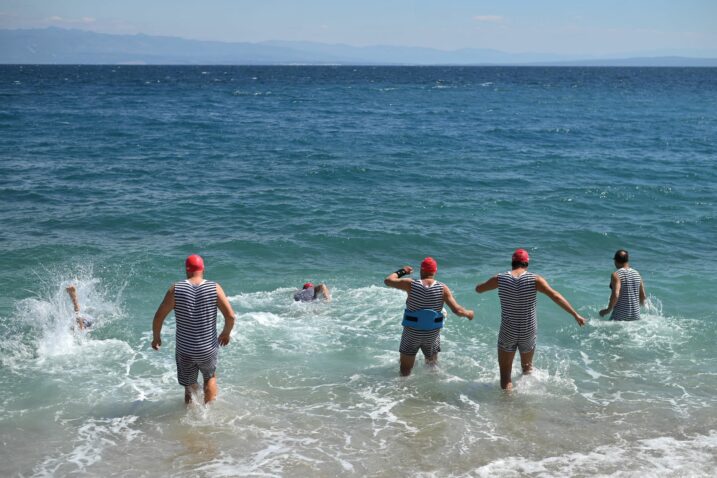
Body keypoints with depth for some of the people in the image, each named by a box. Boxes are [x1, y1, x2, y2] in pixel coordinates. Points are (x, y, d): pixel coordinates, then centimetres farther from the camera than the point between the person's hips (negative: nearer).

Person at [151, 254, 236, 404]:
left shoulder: (175, 290, -10)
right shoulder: (215, 288, -9)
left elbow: (159, 316, -7)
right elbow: (230, 316, -10)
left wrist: (156, 337, 10)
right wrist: (226, 334, 9)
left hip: (185, 351, 0)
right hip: (208, 349, 1)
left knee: (189, 387, 18)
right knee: (210, 378, 29)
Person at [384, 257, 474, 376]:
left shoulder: (411, 285, -15)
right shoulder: (442, 288, -12)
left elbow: (388, 280, -3)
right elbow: (457, 310, -14)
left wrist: (401, 271, 13)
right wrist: (468, 313, 7)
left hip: (412, 333, -2)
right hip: (432, 334, 2)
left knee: (405, 371, 11)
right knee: (432, 366, 26)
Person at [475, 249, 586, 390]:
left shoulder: (500, 279, -8)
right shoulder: (535, 279, -11)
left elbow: (478, 289, 7)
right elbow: (556, 297, -16)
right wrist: (576, 315, -11)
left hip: (507, 333, -1)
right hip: (528, 333, 1)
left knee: (505, 374, 7)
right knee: (527, 367, 27)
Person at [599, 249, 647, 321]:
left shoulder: (616, 275, -9)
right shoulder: (637, 274, 9)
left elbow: (615, 295, -21)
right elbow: (643, 297, 13)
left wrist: (608, 310, -9)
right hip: (635, 316, 6)